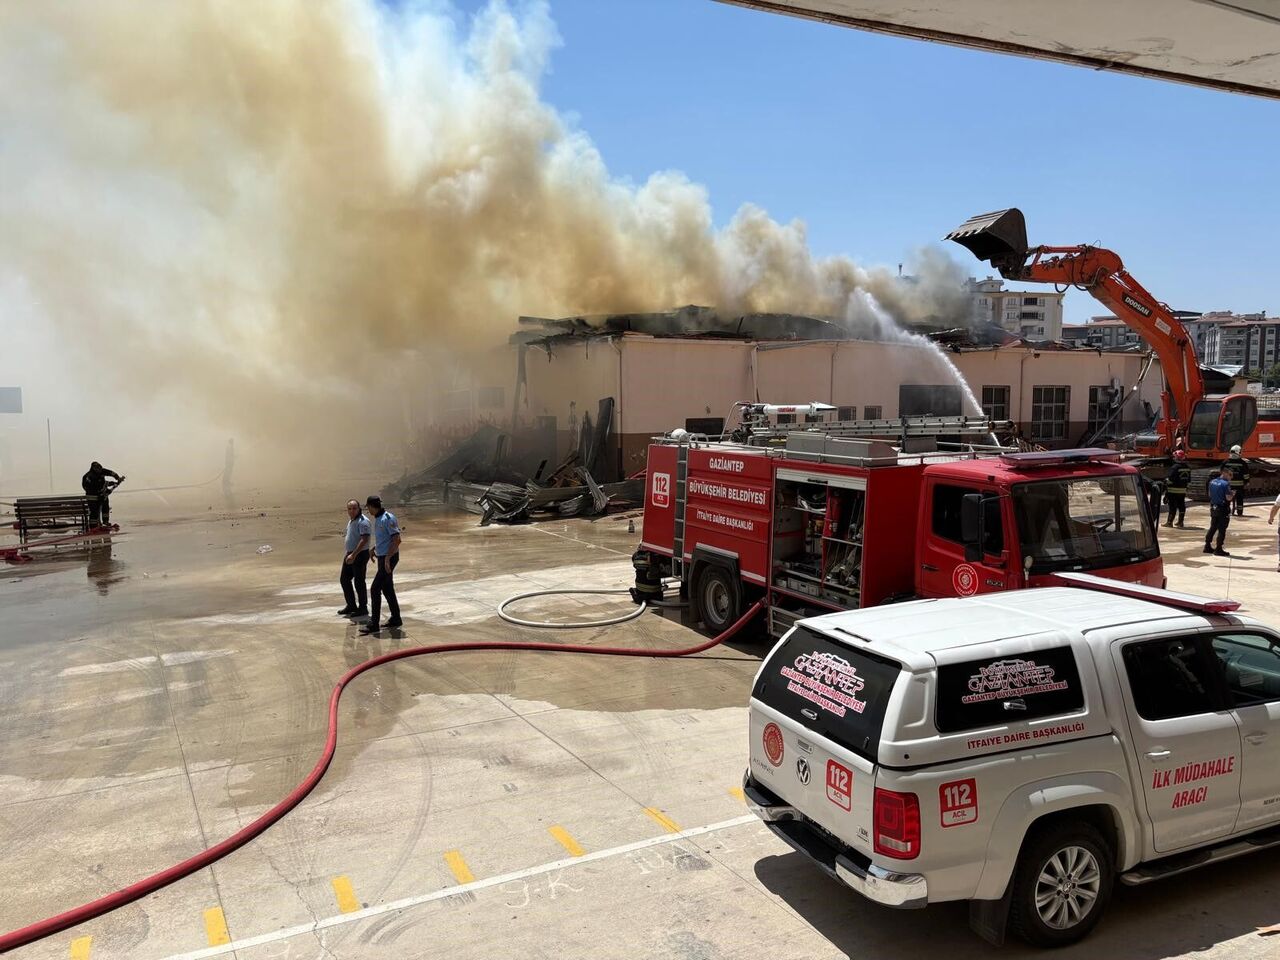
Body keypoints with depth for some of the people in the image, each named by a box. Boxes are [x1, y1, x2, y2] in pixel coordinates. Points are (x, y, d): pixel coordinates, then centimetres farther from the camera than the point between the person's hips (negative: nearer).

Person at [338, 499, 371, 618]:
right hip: (350, 554, 10)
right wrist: (347, 553, 22)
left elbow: (364, 540, -27)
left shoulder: (363, 521, -18)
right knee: (344, 579, 13)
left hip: (360, 555, -10)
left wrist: (353, 555, -31)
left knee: (359, 581, -2)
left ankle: (363, 608, 9)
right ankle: (351, 606, 24)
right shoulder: (351, 521, 12)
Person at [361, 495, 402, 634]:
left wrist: (387, 558, -24)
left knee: (375, 589, -10)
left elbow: (397, 539, -22)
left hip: (389, 558, -10)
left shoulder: (388, 518, -18)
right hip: (382, 557, 10)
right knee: (387, 588, 14)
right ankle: (395, 619, 23)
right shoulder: (378, 519, 11)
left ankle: (373, 624, -8)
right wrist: (374, 548, 30)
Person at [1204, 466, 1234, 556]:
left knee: (1212, 528, 18)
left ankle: (1207, 546, 22)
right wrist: (1232, 494, -1)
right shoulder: (1226, 484, -17)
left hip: (1213, 508, 7)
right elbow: (1228, 498, -20)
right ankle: (1218, 549, 1)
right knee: (1222, 530, 0)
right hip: (1223, 510, -7)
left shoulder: (1212, 482, 6)